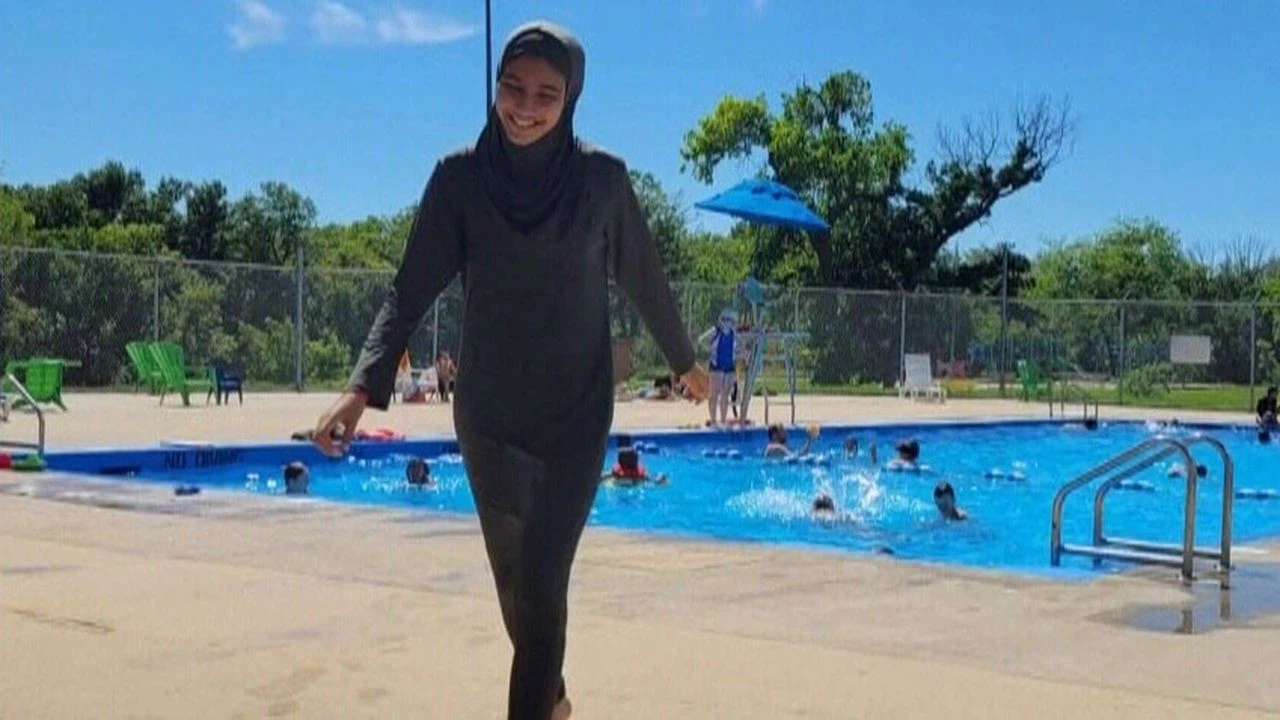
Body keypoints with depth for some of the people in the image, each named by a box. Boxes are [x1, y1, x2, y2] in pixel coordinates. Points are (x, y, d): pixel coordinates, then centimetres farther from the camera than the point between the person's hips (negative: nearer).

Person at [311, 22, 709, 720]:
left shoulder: (602, 179, -8)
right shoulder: (460, 176, -7)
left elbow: (644, 280, 6)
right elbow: (411, 290, -10)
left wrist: (685, 360, 19)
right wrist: (363, 386, -23)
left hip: (575, 412, -2)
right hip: (487, 412, 2)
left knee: (541, 580, -12)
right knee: (512, 575, 16)